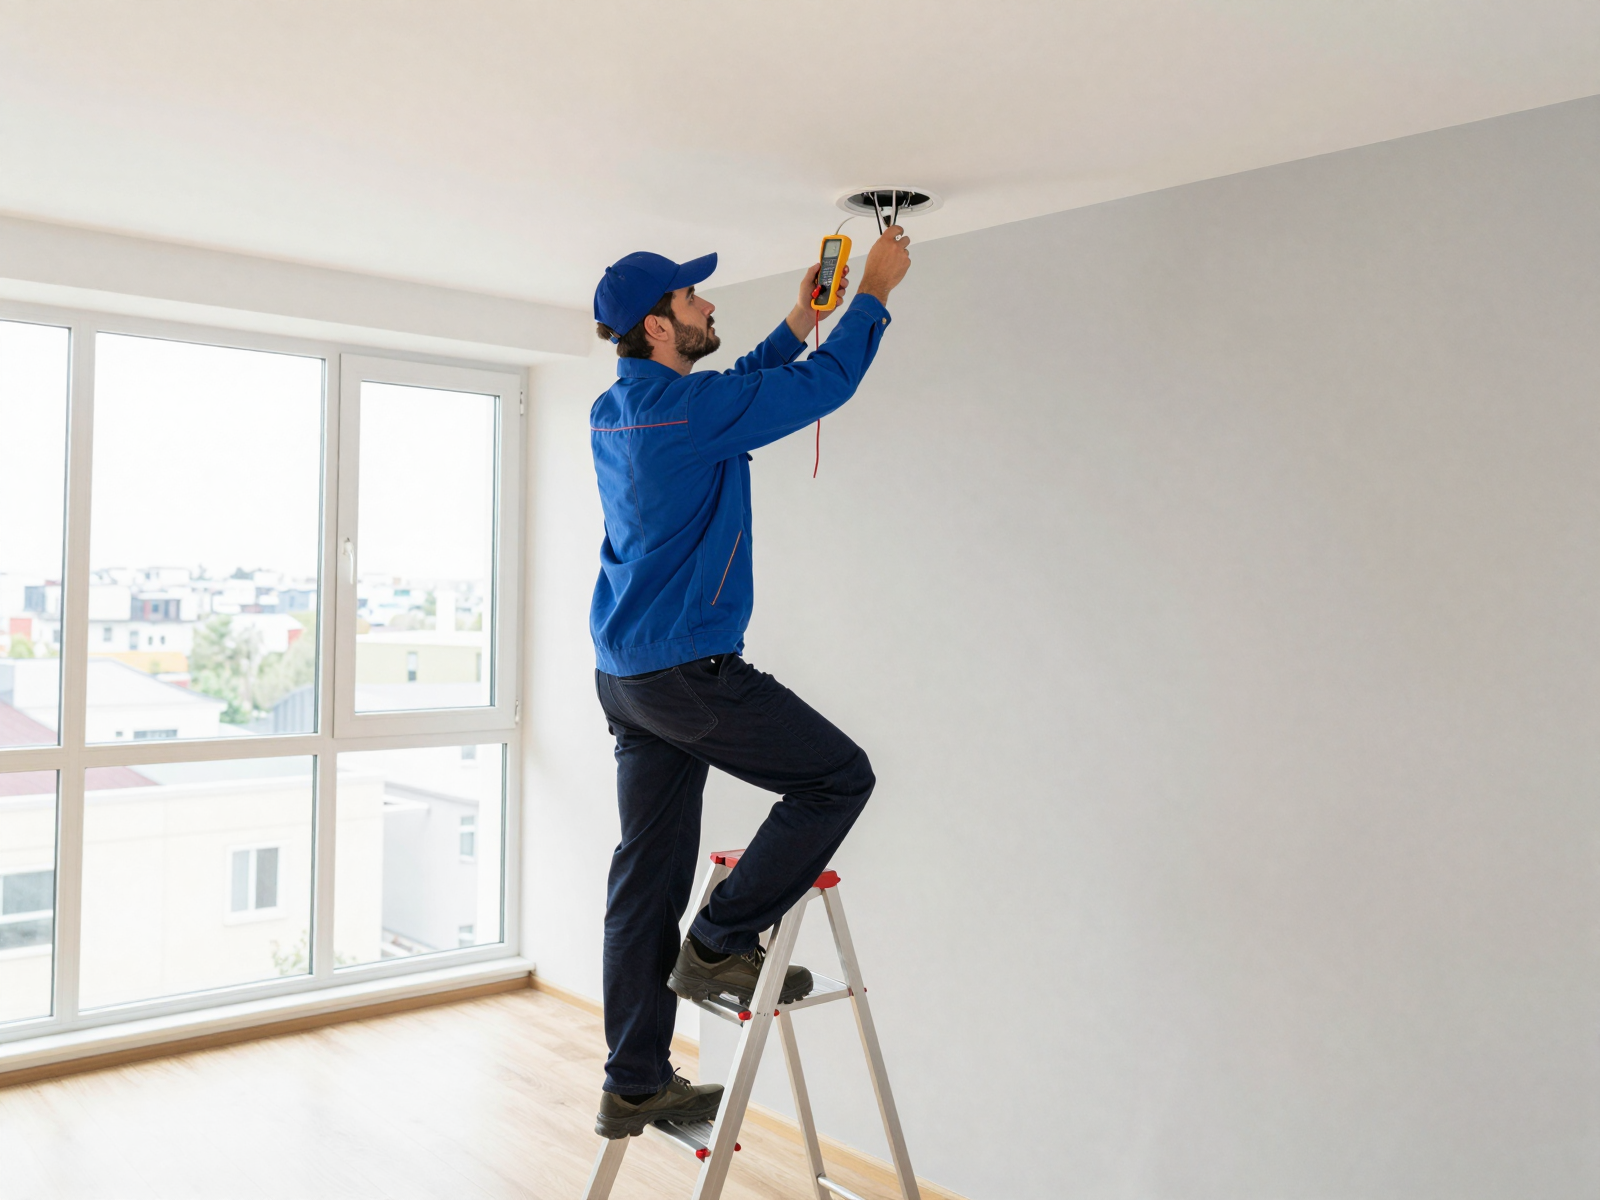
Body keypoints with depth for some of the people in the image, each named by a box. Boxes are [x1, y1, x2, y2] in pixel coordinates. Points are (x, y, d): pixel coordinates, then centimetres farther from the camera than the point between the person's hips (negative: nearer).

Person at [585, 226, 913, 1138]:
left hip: (627, 674, 9)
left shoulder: (615, 412, 12)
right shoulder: (690, 406, -15)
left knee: (647, 872, 11)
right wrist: (877, 288, 8)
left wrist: (799, 324, 28)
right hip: (690, 669, -9)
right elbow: (826, 384, -7)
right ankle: (721, 942, 6)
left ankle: (636, 1084, 19)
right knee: (840, 776, 4)